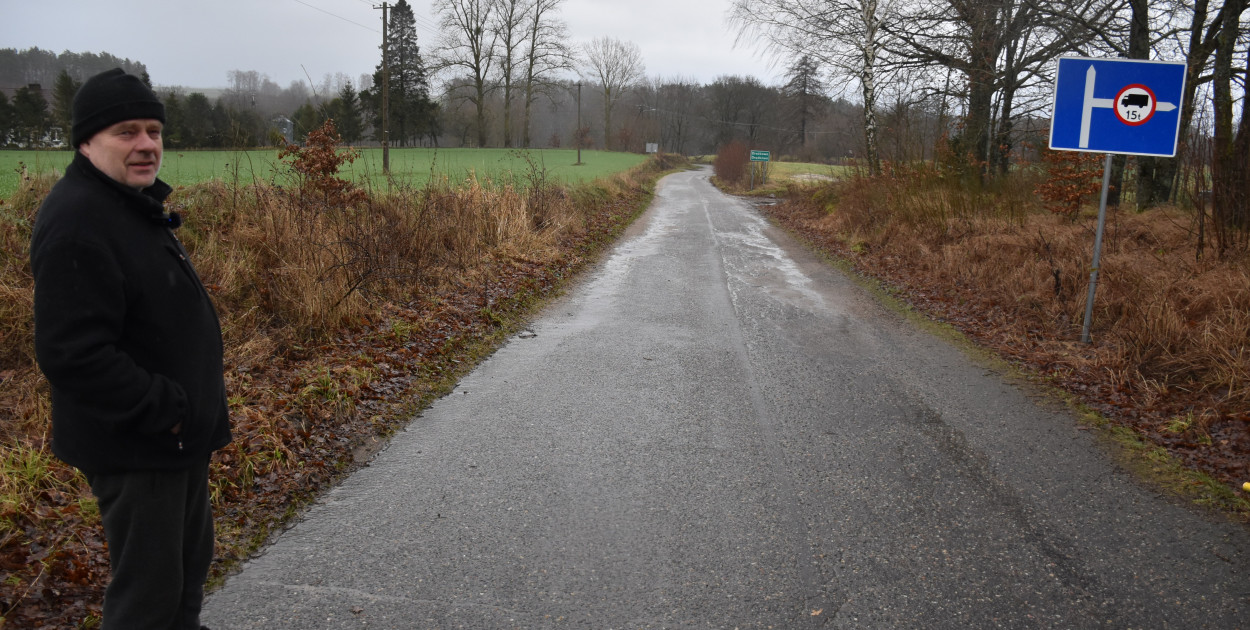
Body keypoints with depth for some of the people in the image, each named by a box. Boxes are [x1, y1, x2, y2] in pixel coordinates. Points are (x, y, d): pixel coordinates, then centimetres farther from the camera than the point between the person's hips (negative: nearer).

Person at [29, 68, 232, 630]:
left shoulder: (131, 204, 11)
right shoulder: (76, 223, -22)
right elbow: (72, 353, -28)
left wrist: (194, 405, 14)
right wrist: (165, 409, -23)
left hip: (177, 433, 10)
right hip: (134, 447, -10)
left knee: (190, 559, 25)